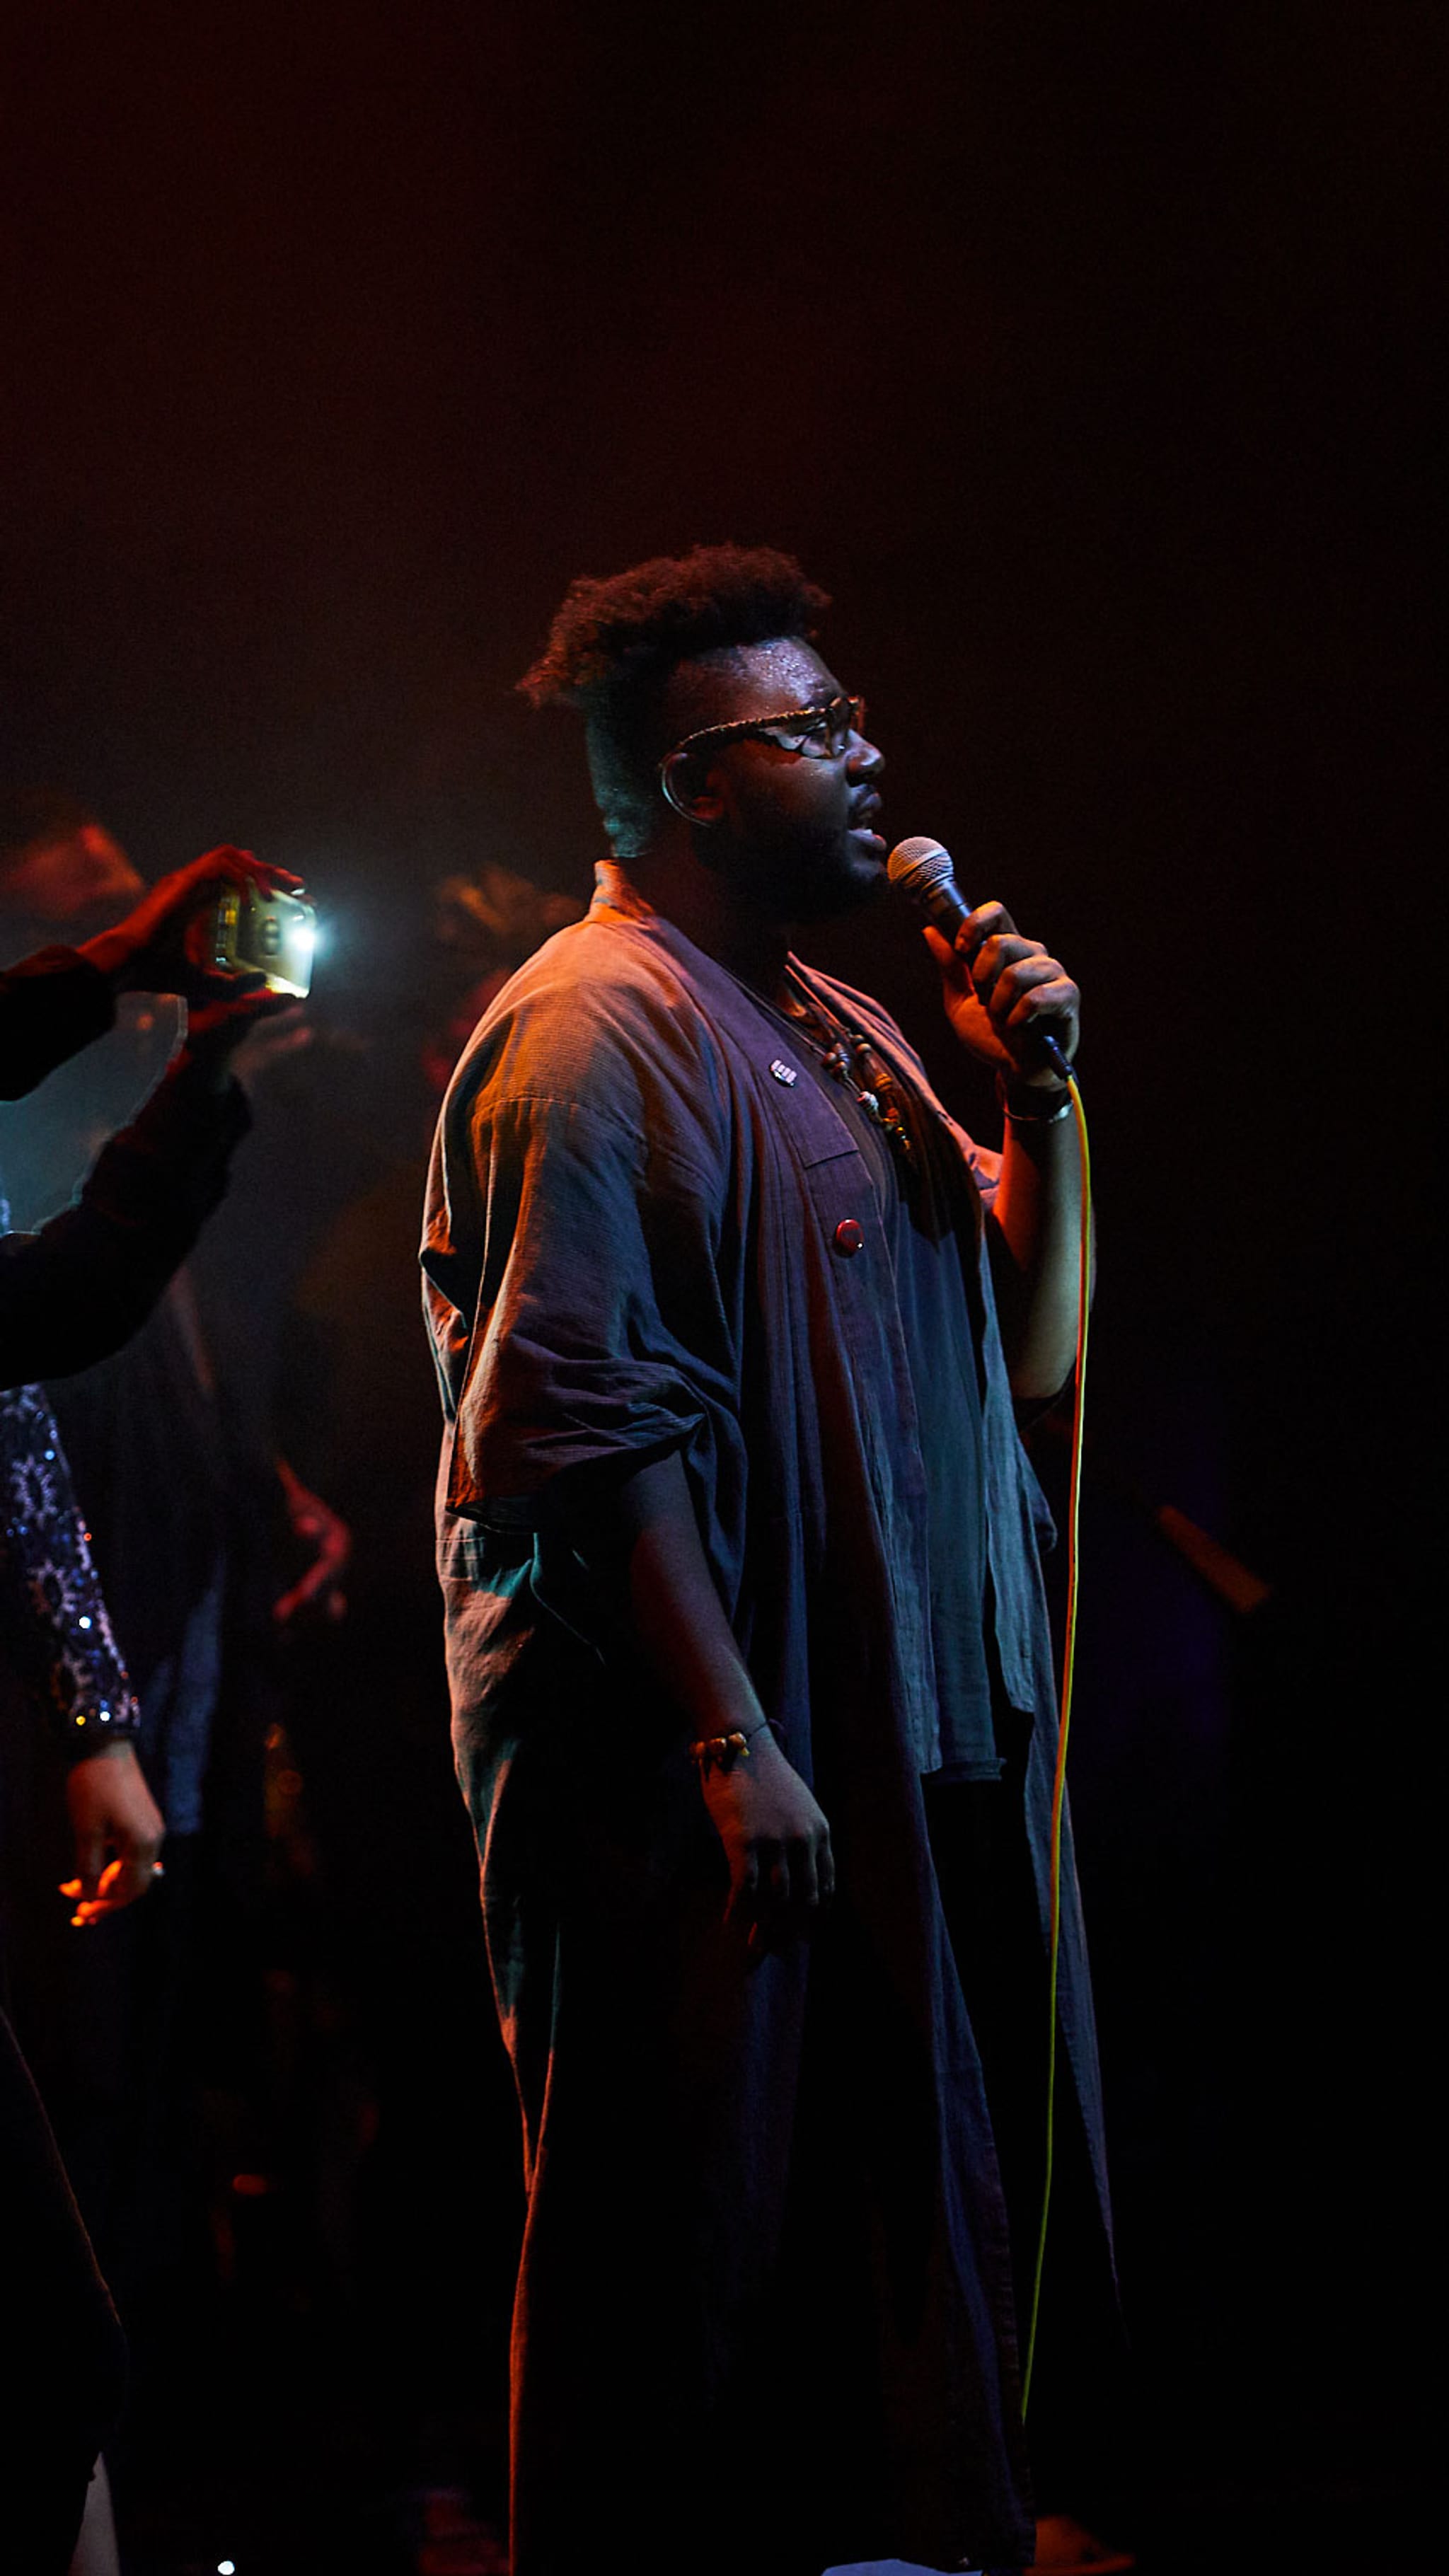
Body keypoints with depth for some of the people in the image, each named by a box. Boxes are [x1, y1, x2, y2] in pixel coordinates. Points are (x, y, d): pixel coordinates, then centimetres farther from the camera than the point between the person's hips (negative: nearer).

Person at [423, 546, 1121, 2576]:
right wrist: (736, 1745, -22)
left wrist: (1038, 1097, 5)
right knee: (696, 2274, -1)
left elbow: (1028, 1357, 19)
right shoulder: (597, 1031, -9)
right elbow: (594, 1429, -17)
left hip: (925, 1757, 9)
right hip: (711, 1785, -9)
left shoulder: (842, 1036, 18)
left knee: (927, 2250, 14)